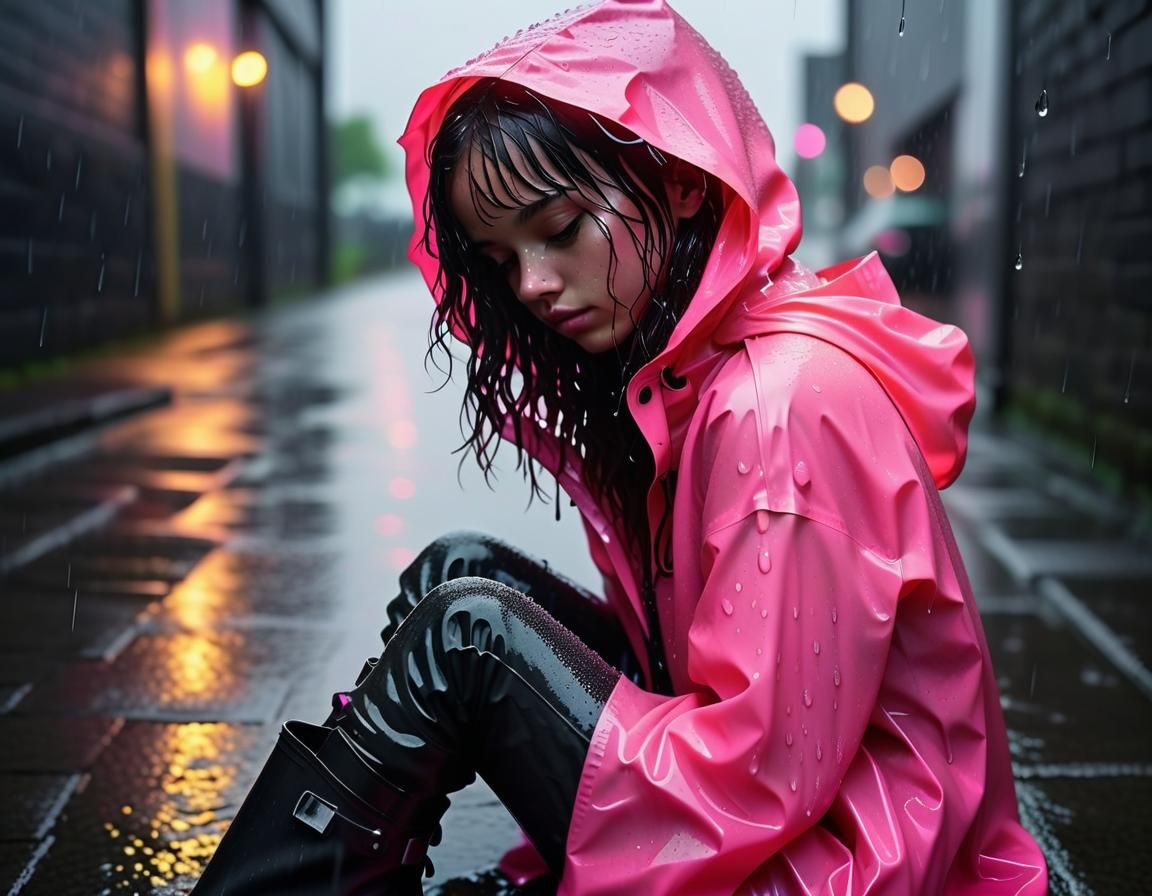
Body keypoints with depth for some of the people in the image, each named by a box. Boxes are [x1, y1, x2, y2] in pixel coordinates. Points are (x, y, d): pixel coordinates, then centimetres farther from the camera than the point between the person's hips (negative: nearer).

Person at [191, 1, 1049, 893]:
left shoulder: (788, 400, -24)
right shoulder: (677, 368, 6)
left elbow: (757, 780, -24)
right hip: (734, 774, 9)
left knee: (466, 630, -17)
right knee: (462, 572, 3)